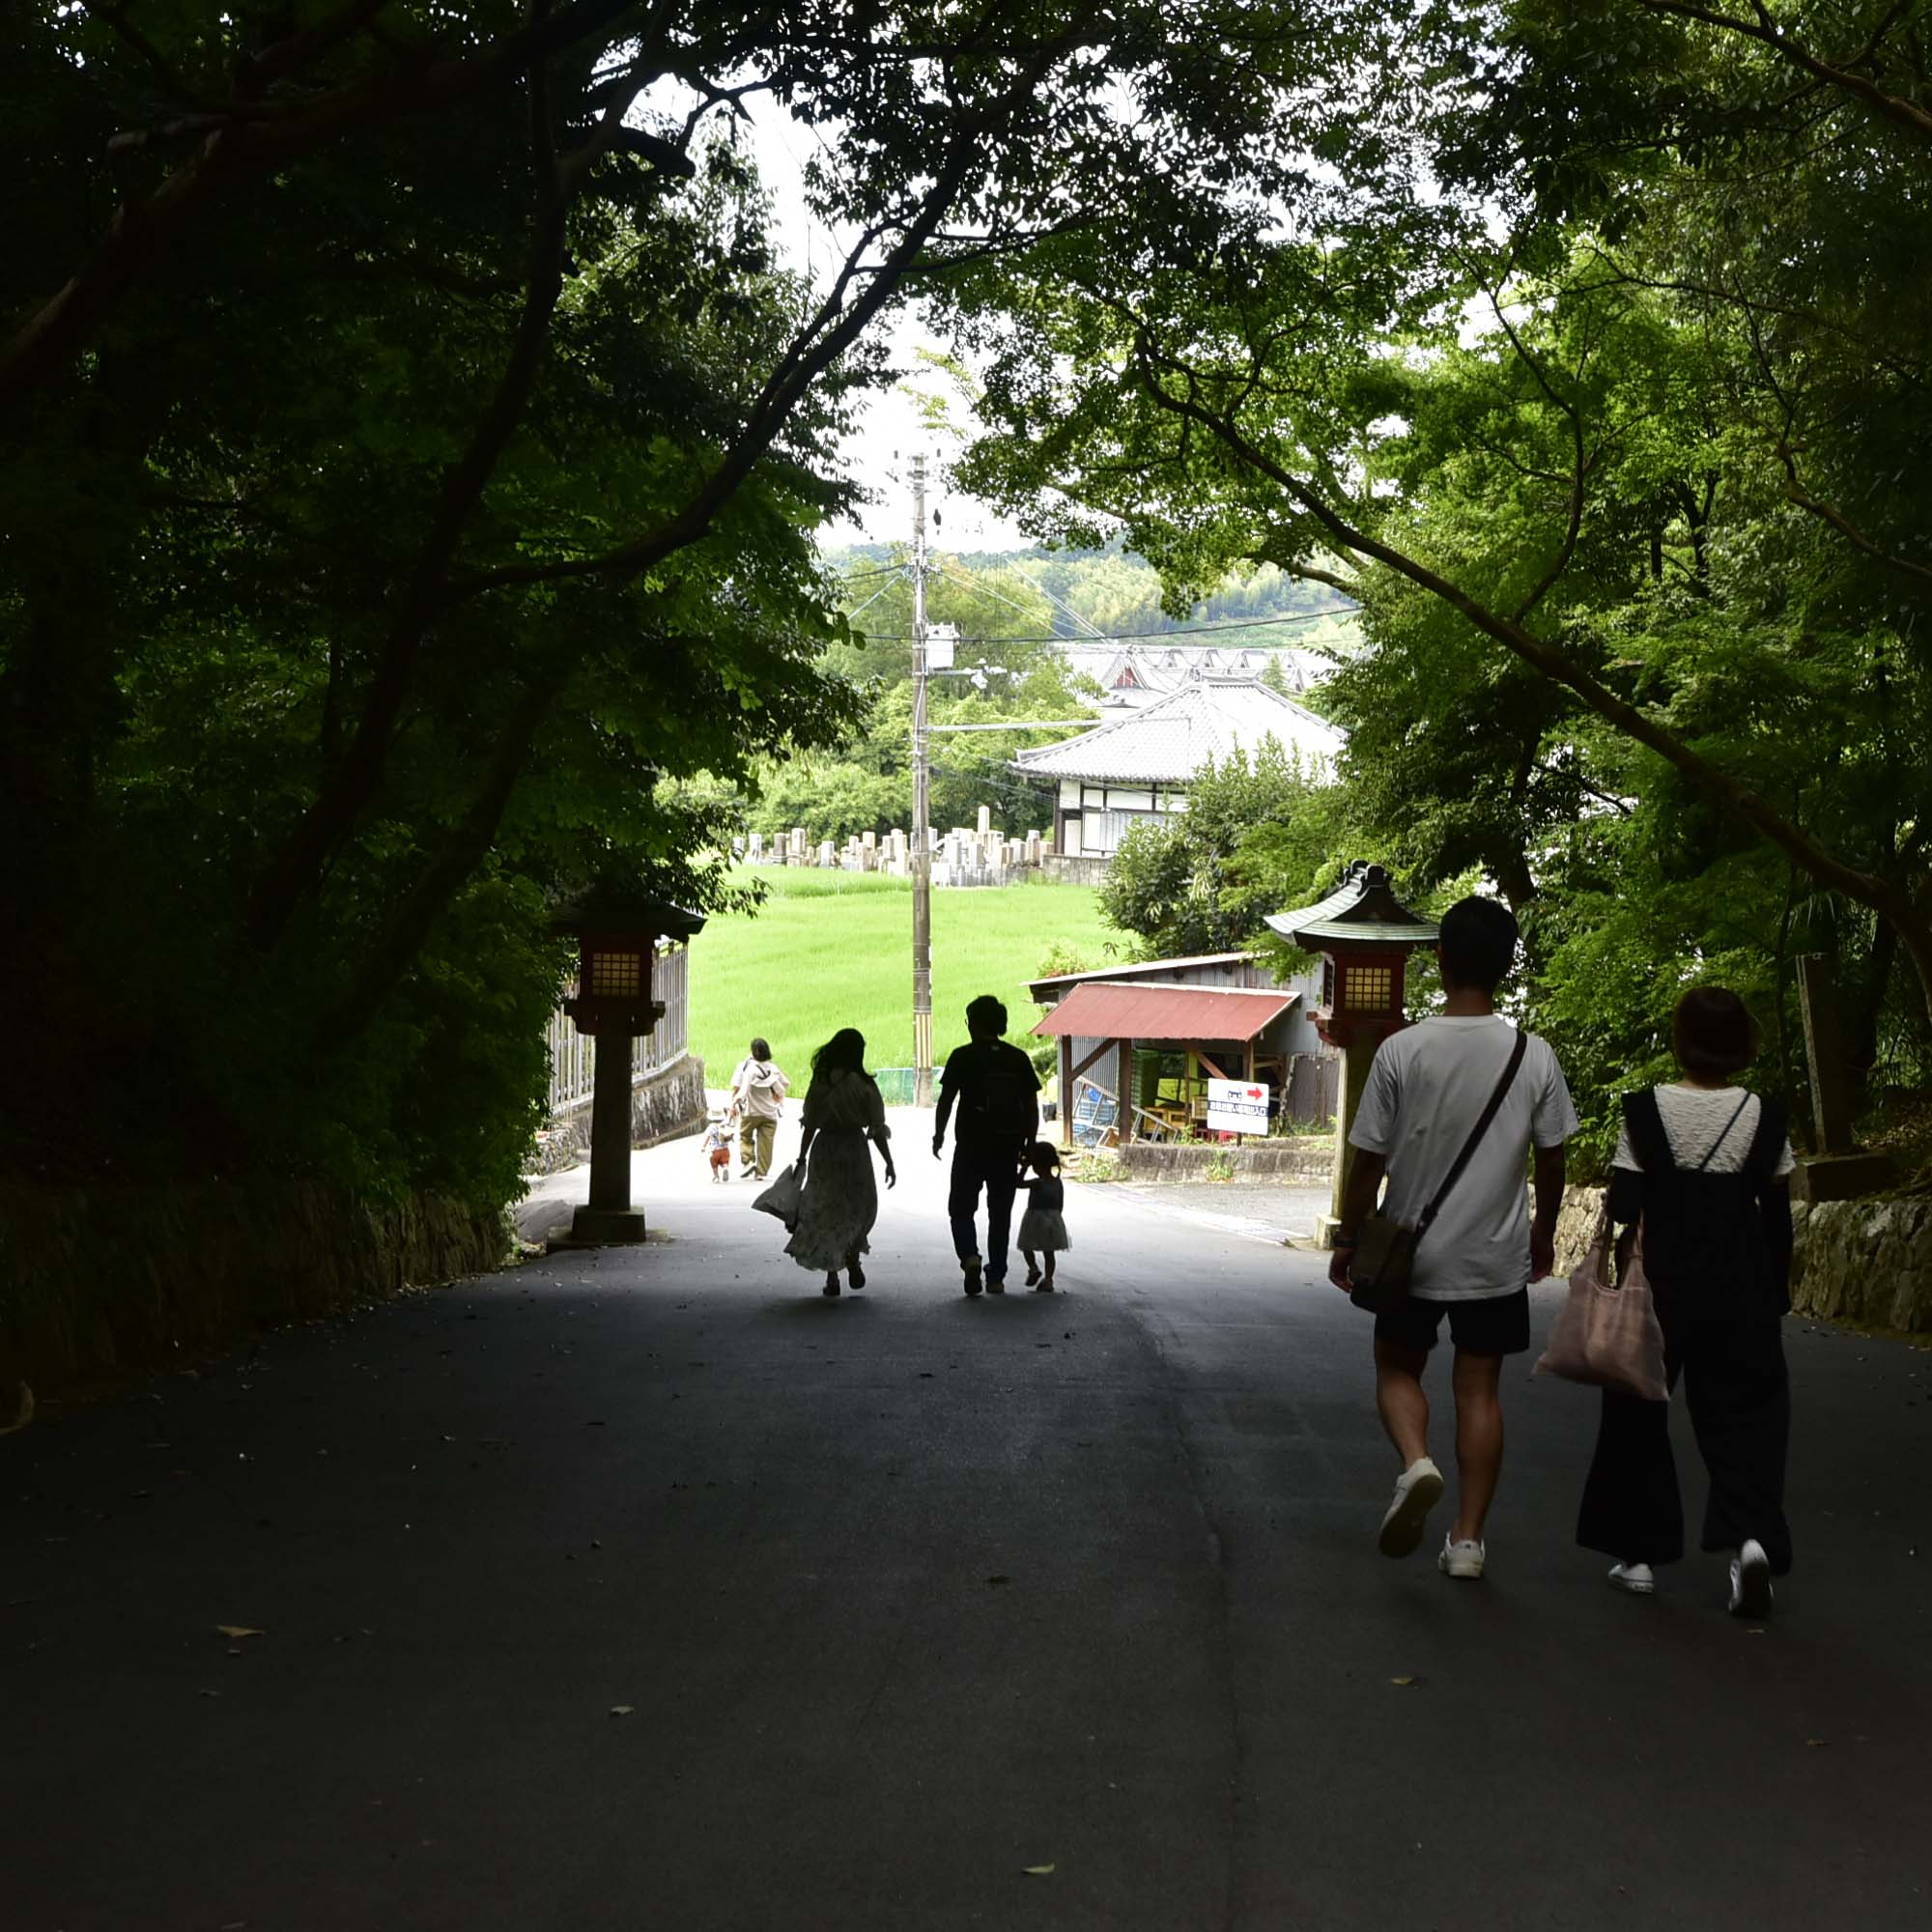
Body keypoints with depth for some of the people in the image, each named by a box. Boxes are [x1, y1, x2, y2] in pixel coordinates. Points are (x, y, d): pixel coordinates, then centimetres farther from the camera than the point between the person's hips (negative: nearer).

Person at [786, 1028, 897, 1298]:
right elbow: (877, 1129, -6)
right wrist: (889, 1163, 1)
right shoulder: (864, 1086, -8)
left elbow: (809, 1125, -1)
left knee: (826, 1210, 9)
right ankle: (852, 1258, 5)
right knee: (861, 1206, 17)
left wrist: (802, 1157, 8)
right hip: (854, 1148, -2)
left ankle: (832, 1275, 6)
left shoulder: (820, 1083, -2)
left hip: (824, 1150, 2)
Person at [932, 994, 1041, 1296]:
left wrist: (939, 1135, 6)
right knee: (1000, 1214, 12)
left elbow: (947, 1099, -6)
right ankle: (996, 1277, 12)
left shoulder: (963, 1057, -6)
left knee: (962, 1208, 8)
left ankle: (970, 1257, -17)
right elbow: (1032, 1105, 4)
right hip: (1008, 1147, 3)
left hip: (971, 1146, -3)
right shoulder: (1018, 1058, 4)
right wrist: (1029, 1143, 11)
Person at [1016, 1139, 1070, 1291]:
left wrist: (1024, 1167, -4)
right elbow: (1061, 1204, 6)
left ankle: (1034, 1268, -11)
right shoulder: (1058, 1182, 0)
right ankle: (1048, 1280, 6)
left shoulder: (1037, 1183, -18)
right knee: (1049, 1252, 10)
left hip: (1035, 1218, -5)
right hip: (1053, 1218, 5)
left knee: (1027, 1247, 11)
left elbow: (1019, 1183, -8)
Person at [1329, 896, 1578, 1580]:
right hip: (1497, 1257, 2)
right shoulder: (1534, 1056, -7)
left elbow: (1369, 1162, -7)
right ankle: (1468, 1538, 12)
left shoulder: (1402, 1051, -13)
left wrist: (1348, 1241, 7)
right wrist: (1544, 1233, 20)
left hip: (1411, 1252, -1)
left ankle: (1415, 1460, -10)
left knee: (1397, 1368, 18)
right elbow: (1551, 1158, 3)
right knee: (1479, 1390, 11)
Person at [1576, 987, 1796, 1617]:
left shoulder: (1646, 1110, -8)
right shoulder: (1764, 1117, -3)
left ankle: (1639, 1552, 16)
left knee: (1639, 1410, 13)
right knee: (1743, 1408, 7)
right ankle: (1752, 1536, -16)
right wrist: (1777, 1293, 14)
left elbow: (1623, 1205, -9)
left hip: (1664, 1280, -1)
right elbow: (1777, 1215, 3)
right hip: (1740, 1285, 1)